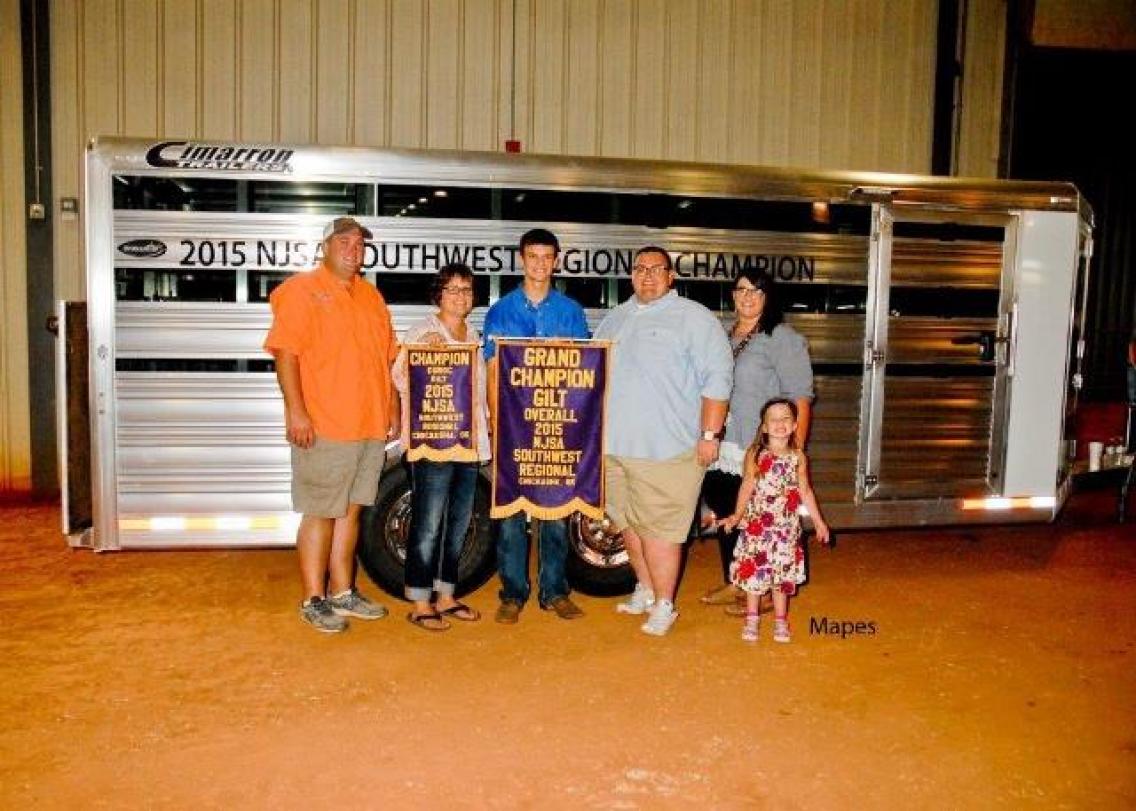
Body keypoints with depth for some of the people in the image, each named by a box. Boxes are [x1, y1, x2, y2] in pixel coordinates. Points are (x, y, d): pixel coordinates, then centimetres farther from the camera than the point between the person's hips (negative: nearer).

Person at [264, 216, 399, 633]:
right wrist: (296, 411, -20)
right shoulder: (301, 290, -4)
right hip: (323, 427, -7)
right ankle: (314, 600, 10)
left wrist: (393, 410, 15)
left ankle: (343, 592, 23)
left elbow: (387, 357, 20)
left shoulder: (371, 295, 17)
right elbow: (286, 353, -12)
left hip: (371, 426, 7)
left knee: (350, 509, 13)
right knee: (320, 513, 0)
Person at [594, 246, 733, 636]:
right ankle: (645, 588, 33)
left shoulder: (693, 318, -3)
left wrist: (709, 434, -14)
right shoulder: (614, 319, 17)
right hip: (613, 444, 7)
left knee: (658, 529, -4)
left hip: (665, 450, -6)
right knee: (628, 523, 15)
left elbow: (717, 377, -9)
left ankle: (664, 605, 10)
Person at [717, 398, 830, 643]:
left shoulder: (798, 457, 1)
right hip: (756, 523, -1)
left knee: (783, 570, 8)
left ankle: (781, 620, 22)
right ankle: (751, 618, 19)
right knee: (754, 568, 5)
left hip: (786, 526, 2)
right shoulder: (755, 455, -6)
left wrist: (818, 521, 9)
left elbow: (805, 491, 8)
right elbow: (747, 487, -7)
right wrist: (737, 515, -19)